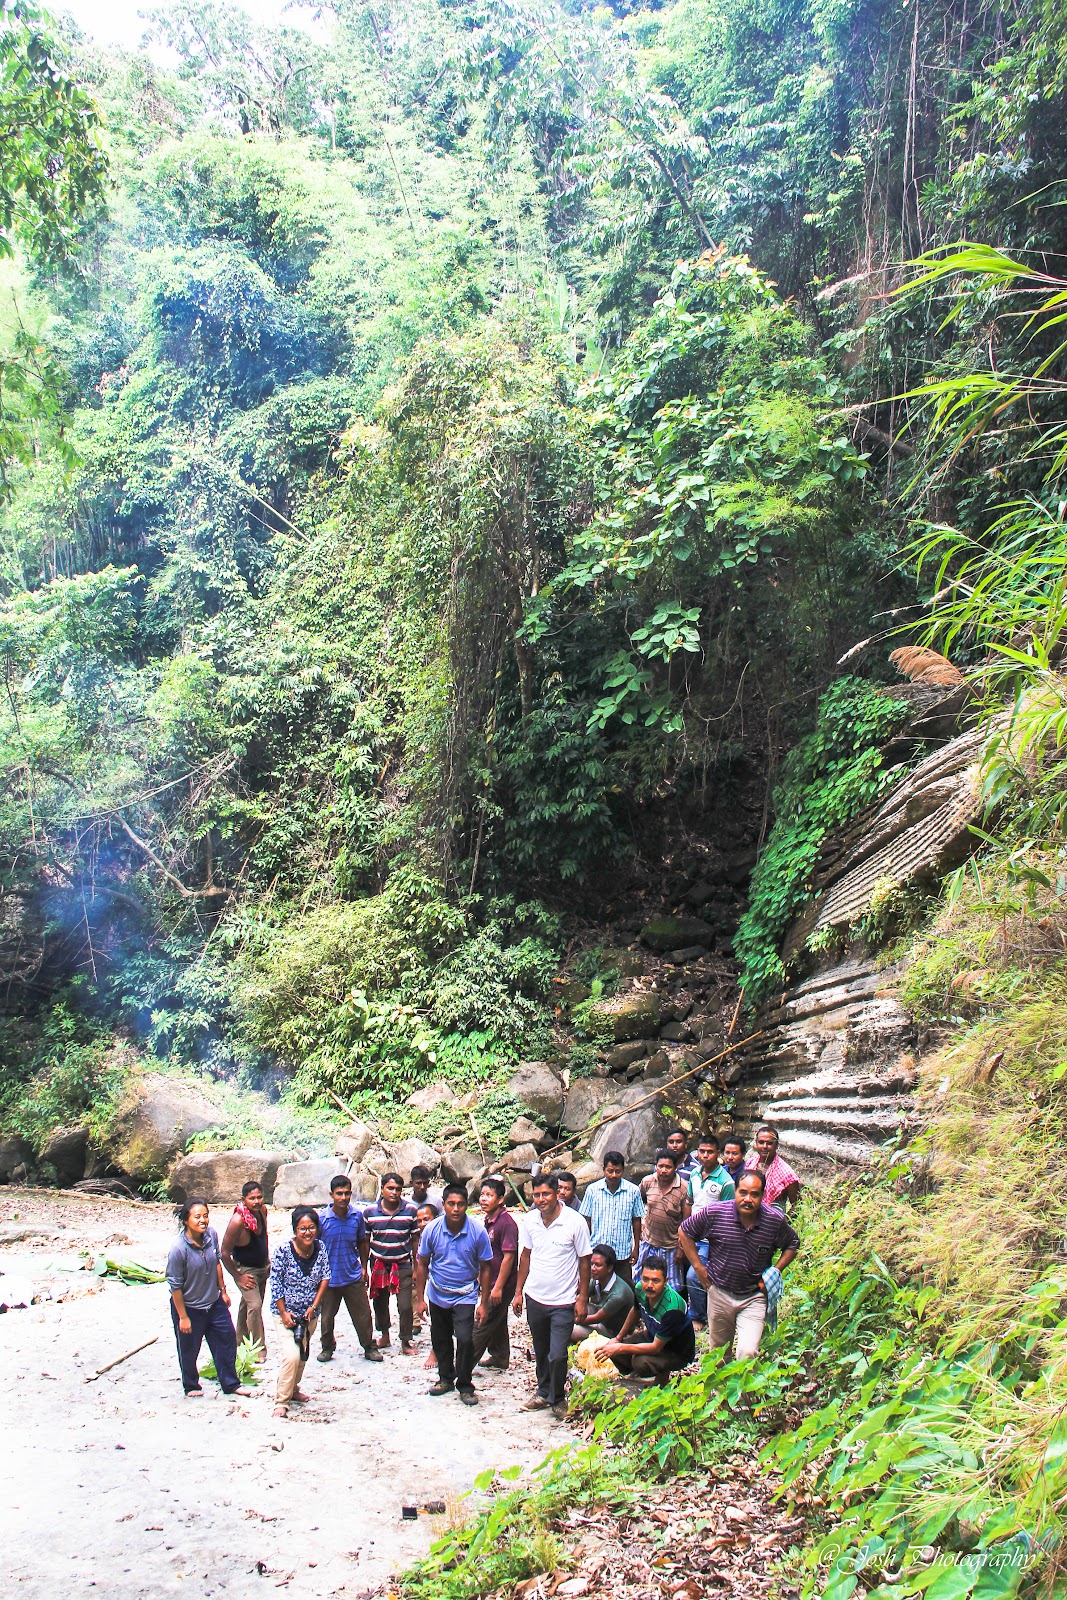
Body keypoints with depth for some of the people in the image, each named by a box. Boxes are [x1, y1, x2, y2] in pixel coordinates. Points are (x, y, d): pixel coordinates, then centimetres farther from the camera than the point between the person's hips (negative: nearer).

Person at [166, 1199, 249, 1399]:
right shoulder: (178, 1249, -28)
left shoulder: (211, 1235, -12)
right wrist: (183, 1317, -14)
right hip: (189, 1307, -5)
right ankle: (191, 1387, 38)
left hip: (214, 1302, 5)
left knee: (227, 1340, 13)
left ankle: (231, 1384, 31)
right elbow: (175, 1285, -19)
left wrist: (222, 1290, 11)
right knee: (189, 1350, 14)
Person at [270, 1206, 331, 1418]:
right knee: (291, 1355, -17)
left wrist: (314, 1306, -9)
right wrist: (284, 1314, -15)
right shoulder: (284, 1250, -20)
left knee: (303, 1354, 19)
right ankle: (281, 1401, -3)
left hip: (310, 1312, 5)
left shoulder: (320, 1247, -7)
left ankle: (293, 1388, 42)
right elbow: (275, 1283, -15)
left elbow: (325, 1277, -2)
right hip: (287, 1311, -5)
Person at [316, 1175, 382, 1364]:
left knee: (363, 1314, 7)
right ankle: (327, 1347, 34)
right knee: (327, 1316, 13)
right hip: (329, 1277, -1)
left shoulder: (357, 1216, -5)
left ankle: (369, 1347, 25)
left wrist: (364, 1267, 11)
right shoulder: (321, 1218, -13)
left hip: (353, 1276, 1)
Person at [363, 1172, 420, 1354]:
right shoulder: (370, 1211, -7)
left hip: (403, 1264, -2)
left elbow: (415, 1239, 1)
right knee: (379, 1303, 15)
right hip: (379, 1263, 2)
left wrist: (416, 1265, 4)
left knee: (405, 1306, -5)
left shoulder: (411, 1210, -8)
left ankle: (406, 1341, 13)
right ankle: (384, 1335, 37)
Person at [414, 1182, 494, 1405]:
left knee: (465, 1340, -15)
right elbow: (422, 1264, -1)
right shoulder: (432, 1230, -13)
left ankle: (465, 1386, 5)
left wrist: (483, 1303, -7)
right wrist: (420, 1299, -2)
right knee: (440, 1340, 15)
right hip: (437, 1295, 3)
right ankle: (445, 1378, 38)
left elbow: (485, 1268, -7)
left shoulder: (478, 1232, -17)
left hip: (465, 1296, -3)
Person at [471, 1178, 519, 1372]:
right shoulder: (487, 1220, 7)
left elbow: (508, 1256, -22)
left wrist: (498, 1287, -21)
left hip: (502, 1283, -9)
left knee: (484, 1325, -2)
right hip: (491, 1282, 9)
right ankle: (500, 1358, 31)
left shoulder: (507, 1222, -21)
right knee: (497, 1323, 19)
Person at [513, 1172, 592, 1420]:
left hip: (563, 1301, -4)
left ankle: (557, 1398, 20)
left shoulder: (575, 1222, -16)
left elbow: (584, 1261, -8)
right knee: (541, 1352, 17)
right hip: (534, 1297, 4)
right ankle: (543, 1392, 39)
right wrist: (518, 1291, 10)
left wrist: (582, 1298, -8)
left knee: (557, 1355, -5)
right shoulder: (529, 1220, -4)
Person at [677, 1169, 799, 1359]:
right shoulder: (715, 1213, -17)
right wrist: (698, 1267, -3)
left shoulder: (775, 1220, -15)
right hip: (719, 1293, 1)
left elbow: (792, 1245, 6)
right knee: (719, 1350, 20)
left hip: (754, 1297, -1)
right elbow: (685, 1231, -2)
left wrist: (775, 1272, -4)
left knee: (748, 1353, -16)